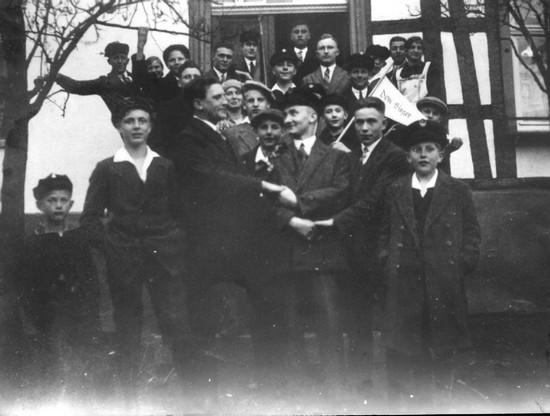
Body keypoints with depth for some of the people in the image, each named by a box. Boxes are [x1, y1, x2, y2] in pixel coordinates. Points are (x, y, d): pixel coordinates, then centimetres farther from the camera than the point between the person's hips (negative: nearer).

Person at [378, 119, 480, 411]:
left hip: (444, 285, -1)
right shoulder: (395, 191, 9)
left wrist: (464, 264, -5)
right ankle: (404, 404, 11)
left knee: (442, 351, 8)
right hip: (404, 283, 1)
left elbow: (471, 232, 4)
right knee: (401, 353, 2)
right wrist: (386, 260, 1)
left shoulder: (458, 191, 4)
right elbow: (386, 232, 13)